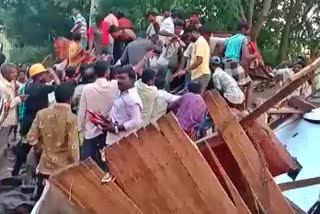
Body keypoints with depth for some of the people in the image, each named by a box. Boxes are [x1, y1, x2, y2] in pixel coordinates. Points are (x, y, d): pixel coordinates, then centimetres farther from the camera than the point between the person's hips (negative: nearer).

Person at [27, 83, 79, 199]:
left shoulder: (42, 113, -4)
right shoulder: (71, 118, -16)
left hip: (45, 167, 4)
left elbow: (31, 138, -2)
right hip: (64, 169, -4)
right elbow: (73, 147, -18)